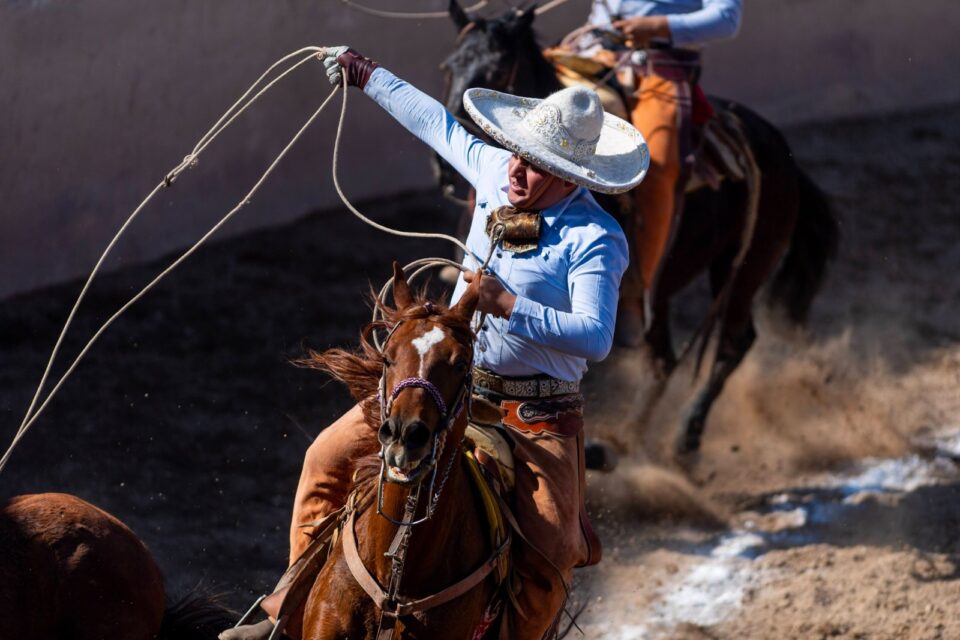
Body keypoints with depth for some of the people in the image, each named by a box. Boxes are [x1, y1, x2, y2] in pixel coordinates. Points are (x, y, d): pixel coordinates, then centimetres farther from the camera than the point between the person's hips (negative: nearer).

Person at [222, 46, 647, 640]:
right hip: (449, 384, 6)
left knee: (547, 559, -21)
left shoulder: (597, 240, -18)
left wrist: (510, 306, -36)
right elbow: (439, 124, 19)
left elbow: (595, 337, -28)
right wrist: (367, 74, 29)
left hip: (535, 415, -6)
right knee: (331, 457, 2)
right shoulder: (496, 173, 0)